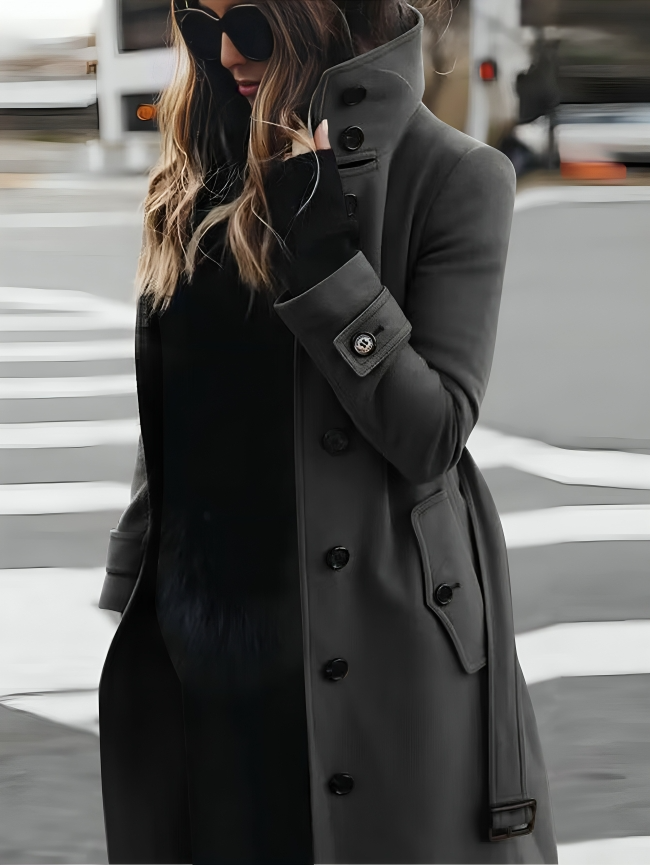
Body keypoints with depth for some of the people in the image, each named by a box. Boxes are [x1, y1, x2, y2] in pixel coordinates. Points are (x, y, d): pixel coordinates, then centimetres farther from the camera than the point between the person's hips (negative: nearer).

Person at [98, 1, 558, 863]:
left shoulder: (453, 177, -8)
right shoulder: (202, 177, 9)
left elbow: (432, 436, -15)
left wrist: (323, 252, -22)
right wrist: (132, 596, 14)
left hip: (360, 653, -5)